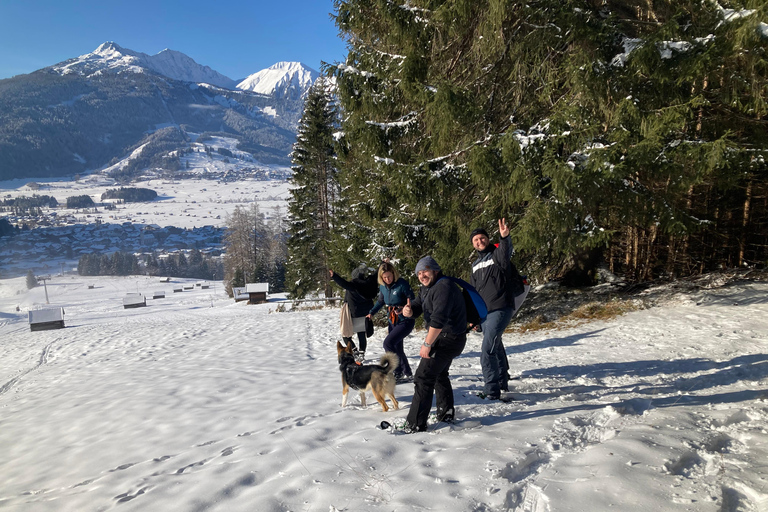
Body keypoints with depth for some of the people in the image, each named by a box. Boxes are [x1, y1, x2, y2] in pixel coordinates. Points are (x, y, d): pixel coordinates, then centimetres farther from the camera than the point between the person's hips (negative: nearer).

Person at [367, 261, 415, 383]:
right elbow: (380, 301, 18)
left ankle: (399, 372, -7)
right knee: (397, 349, 11)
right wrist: (371, 313, 6)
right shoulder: (383, 286, 1)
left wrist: (405, 309, -33)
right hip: (392, 322, 7)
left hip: (405, 321, -7)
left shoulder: (402, 284, -19)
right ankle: (407, 374, 26)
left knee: (388, 342, -19)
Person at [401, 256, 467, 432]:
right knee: (439, 374, 26)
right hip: (444, 338, 11)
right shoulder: (426, 288, 11)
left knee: (423, 377, -12)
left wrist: (427, 344, -26)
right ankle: (446, 413, 41)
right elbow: (416, 307, 8)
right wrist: (408, 310, -18)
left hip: (448, 338, -11)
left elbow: (438, 318, -30)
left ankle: (415, 425, -8)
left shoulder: (443, 287, -23)